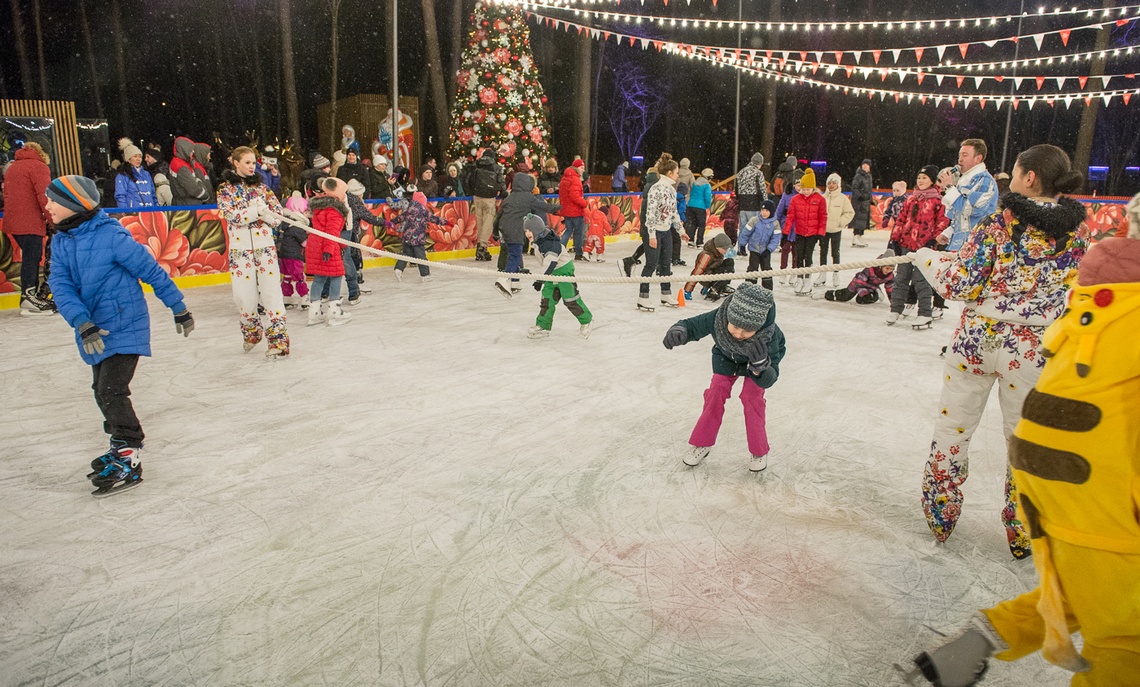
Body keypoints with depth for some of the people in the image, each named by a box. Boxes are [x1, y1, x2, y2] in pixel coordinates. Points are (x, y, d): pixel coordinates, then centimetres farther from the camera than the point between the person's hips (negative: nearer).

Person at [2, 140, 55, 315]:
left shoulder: (12, 168, 23)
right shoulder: (38, 166, -4)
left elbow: (7, 194, 26)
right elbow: (44, 196, -14)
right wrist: (52, 219, -12)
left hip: (13, 221, 9)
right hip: (30, 222, -9)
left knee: (32, 257, 15)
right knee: (32, 257, -10)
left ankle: (32, 294, 19)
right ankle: (29, 297, -13)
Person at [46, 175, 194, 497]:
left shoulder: (112, 235, -18)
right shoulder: (59, 242, 4)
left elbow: (152, 270, -13)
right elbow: (61, 287, -6)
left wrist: (179, 307, -7)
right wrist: (82, 323, -22)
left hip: (124, 327, -8)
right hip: (94, 331, 8)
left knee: (111, 391, -11)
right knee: (103, 392, 17)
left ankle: (128, 461, -1)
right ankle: (123, 445, 35)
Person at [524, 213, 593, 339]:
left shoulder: (550, 243, -25)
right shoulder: (537, 243, 5)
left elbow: (550, 263, -31)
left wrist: (540, 280, -32)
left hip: (564, 270, -9)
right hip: (552, 273, 9)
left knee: (570, 298, -6)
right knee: (547, 298, 4)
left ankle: (586, 320, 11)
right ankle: (543, 326, 9)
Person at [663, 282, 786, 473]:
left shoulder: (769, 335, -43)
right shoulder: (718, 318, -42)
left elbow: (768, 380, -37)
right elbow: (692, 325, -27)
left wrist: (760, 365, -61)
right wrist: (678, 331, -51)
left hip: (762, 356, -2)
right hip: (727, 355, 2)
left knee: (751, 396, -11)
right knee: (717, 391, -3)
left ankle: (759, 451, 7)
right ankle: (702, 443, 13)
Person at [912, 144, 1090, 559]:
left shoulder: (1001, 224, -10)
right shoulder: (1078, 232, 0)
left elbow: (960, 285, -13)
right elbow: (1076, 291, 10)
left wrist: (926, 257, 3)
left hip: (978, 338, -2)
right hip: (1034, 351, 2)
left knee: (952, 428, 14)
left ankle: (940, 518, 24)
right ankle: (1022, 535, 25)